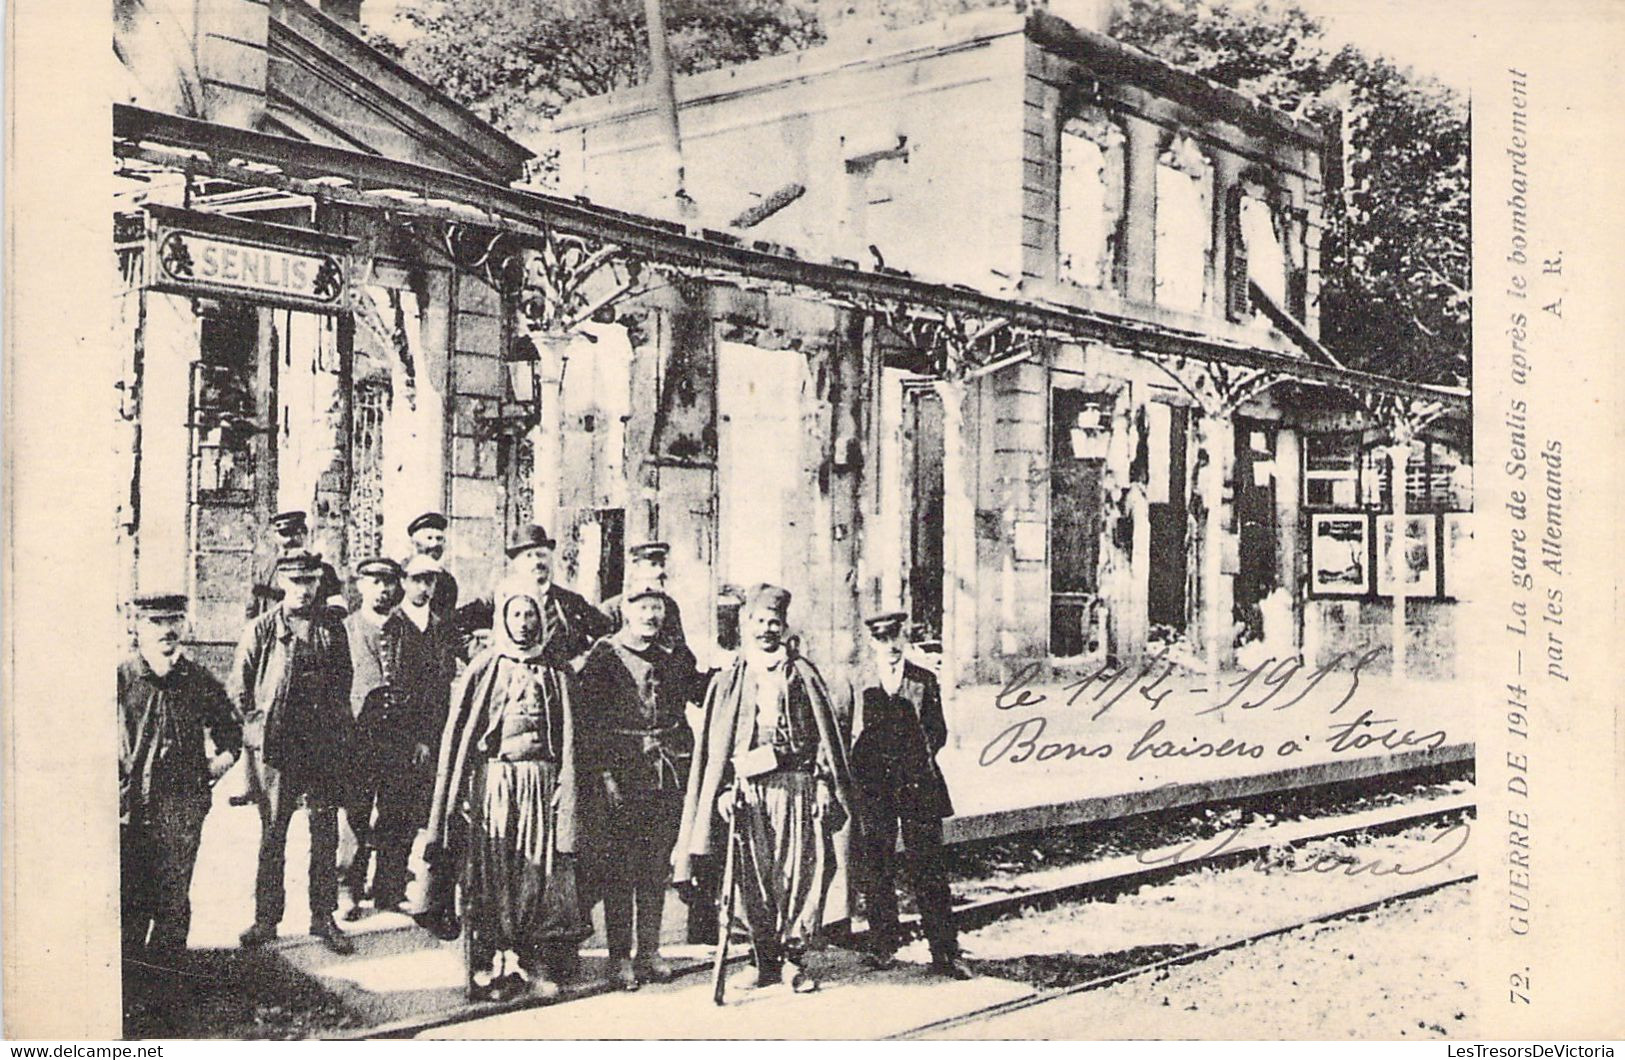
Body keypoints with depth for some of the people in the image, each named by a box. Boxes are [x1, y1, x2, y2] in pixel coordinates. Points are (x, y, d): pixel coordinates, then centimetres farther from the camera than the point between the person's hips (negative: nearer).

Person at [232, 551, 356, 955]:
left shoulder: (332, 628, 8)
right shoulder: (262, 630, 1)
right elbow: (239, 683, 6)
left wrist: (341, 728, 6)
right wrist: (254, 726, -1)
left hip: (326, 745, 2)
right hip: (277, 747, -2)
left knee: (326, 834, 5)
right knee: (273, 834, 4)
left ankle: (324, 918, 14)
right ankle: (266, 918, 14)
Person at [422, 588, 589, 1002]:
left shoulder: (554, 672, 11)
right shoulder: (483, 669, 7)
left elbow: (567, 739, 10)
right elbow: (458, 731, 5)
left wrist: (564, 790, 0)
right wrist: (459, 791, -2)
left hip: (540, 780, 1)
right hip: (491, 779, -1)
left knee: (539, 873, -2)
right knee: (489, 877, -3)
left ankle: (539, 965, 3)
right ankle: (486, 965, 3)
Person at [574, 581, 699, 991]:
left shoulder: (673, 661, 11)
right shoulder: (603, 659, -3)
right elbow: (587, 722, -7)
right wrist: (603, 774, -13)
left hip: (667, 773, 4)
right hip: (621, 774, -4)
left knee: (657, 869, 7)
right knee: (619, 869, -2)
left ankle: (650, 952, 15)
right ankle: (620, 957, 5)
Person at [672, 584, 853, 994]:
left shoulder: (802, 674, 10)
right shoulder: (728, 682, 13)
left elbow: (825, 732, 7)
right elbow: (715, 747, 11)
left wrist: (826, 785, 0)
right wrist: (724, 790, 0)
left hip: (798, 786, -1)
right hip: (749, 789, 1)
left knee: (802, 874, -4)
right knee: (754, 878, 1)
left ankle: (795, 957, 7)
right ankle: (766, 961, 13)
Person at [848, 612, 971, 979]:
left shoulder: (924, 681, 9)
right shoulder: (860, 686, 9)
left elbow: (938, 731, 10)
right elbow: (853, 737, 11)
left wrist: (924, 752, -5)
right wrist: (860, 772, -1)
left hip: (918, 783, -1)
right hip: (873, 786, 1)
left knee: (928, 869, -2)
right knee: (876, 869, 4)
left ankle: (945, 952, 2)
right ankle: (883, 946, 16)